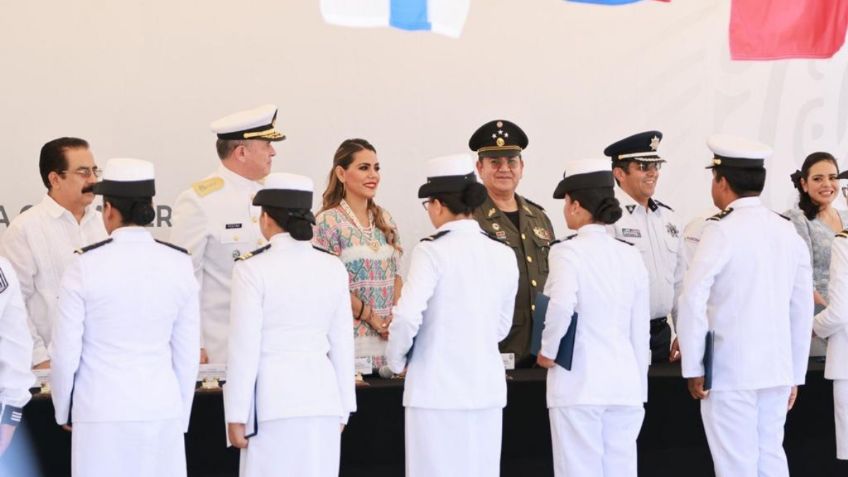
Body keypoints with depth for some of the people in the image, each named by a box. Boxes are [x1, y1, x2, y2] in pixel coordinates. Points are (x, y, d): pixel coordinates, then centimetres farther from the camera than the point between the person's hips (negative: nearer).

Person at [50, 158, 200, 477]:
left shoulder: (86, 265, -8)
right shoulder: (179, 264, 0)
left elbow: (66, 351, -4)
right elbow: (188, 352, 5)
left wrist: (63, 411, 12)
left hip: (100, 411, -2)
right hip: (162, 408, 3)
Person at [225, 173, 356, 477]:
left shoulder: (253, 269, -8)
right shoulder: (333, 268, 5)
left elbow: (245, 347, -8)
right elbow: (342, 343, 9)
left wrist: (236, 415, -2)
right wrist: (343, 408, 17)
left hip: (274, 399, -4)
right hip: (322, 395, 4)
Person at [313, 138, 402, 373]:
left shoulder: (385, 219, 12)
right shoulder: (328, 222, -6)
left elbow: (396, 276, 13)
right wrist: (371, 317, -12)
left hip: (388, 336, 5)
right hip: (352, 336, -5)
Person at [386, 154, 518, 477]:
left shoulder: (432, 251, -10)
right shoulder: (504, 255, 5)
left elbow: (407, 318, -17)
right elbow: (502, 326, 12)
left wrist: (396, 360, 0)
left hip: (437, 390, -5)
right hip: (487, 389, 5)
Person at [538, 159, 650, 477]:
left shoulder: (569, 252, -8)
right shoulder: (631, 256, 9)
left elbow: (561, 307, -26)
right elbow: (641, 331, 13)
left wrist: (548, 352, -9)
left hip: (580, 383, -5)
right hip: (625, 382, 5)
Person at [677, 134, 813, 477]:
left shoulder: (722, 231, -10)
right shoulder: (788, 233, 7)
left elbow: (692, 301, -16)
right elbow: (803, 310, 11)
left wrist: (693, 368, -8)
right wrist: (795, 374, 18)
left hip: (730, 371, -6)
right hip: (778, 370, 6)